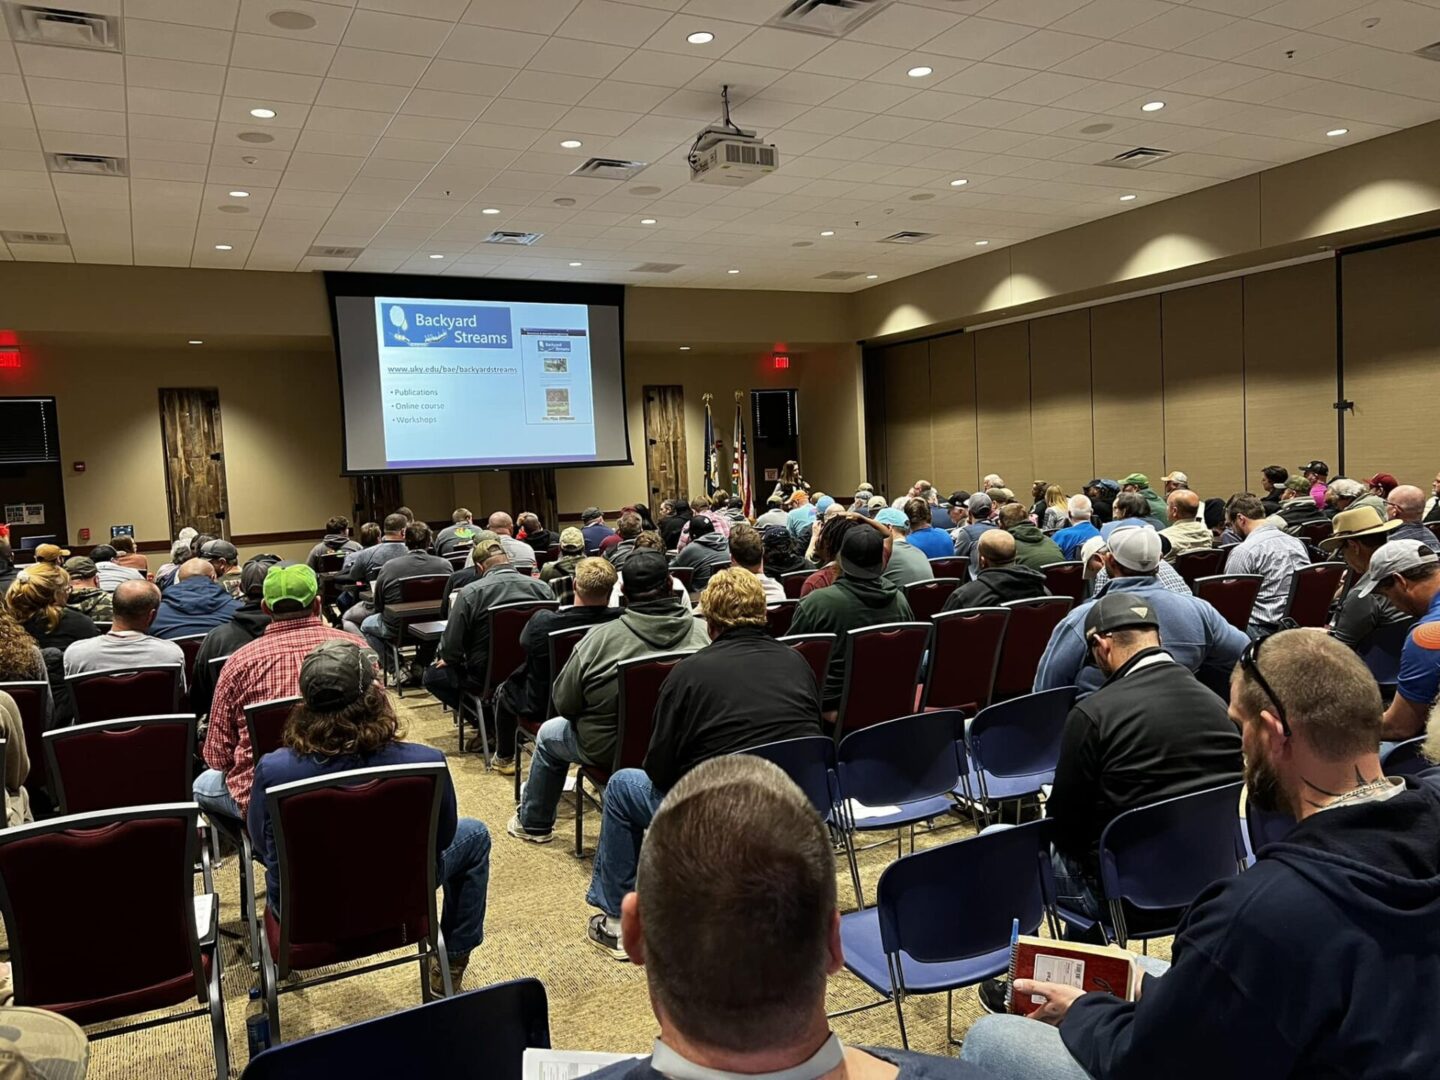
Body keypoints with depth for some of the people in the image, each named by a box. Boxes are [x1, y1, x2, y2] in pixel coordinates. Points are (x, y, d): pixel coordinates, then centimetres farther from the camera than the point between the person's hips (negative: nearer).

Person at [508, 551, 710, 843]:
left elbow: (564, 703, -12)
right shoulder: (701, 632, -16)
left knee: (548, 734, 26)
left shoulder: (600, 638, -23)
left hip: (610, 750, -4)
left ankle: (533, 824, 44)